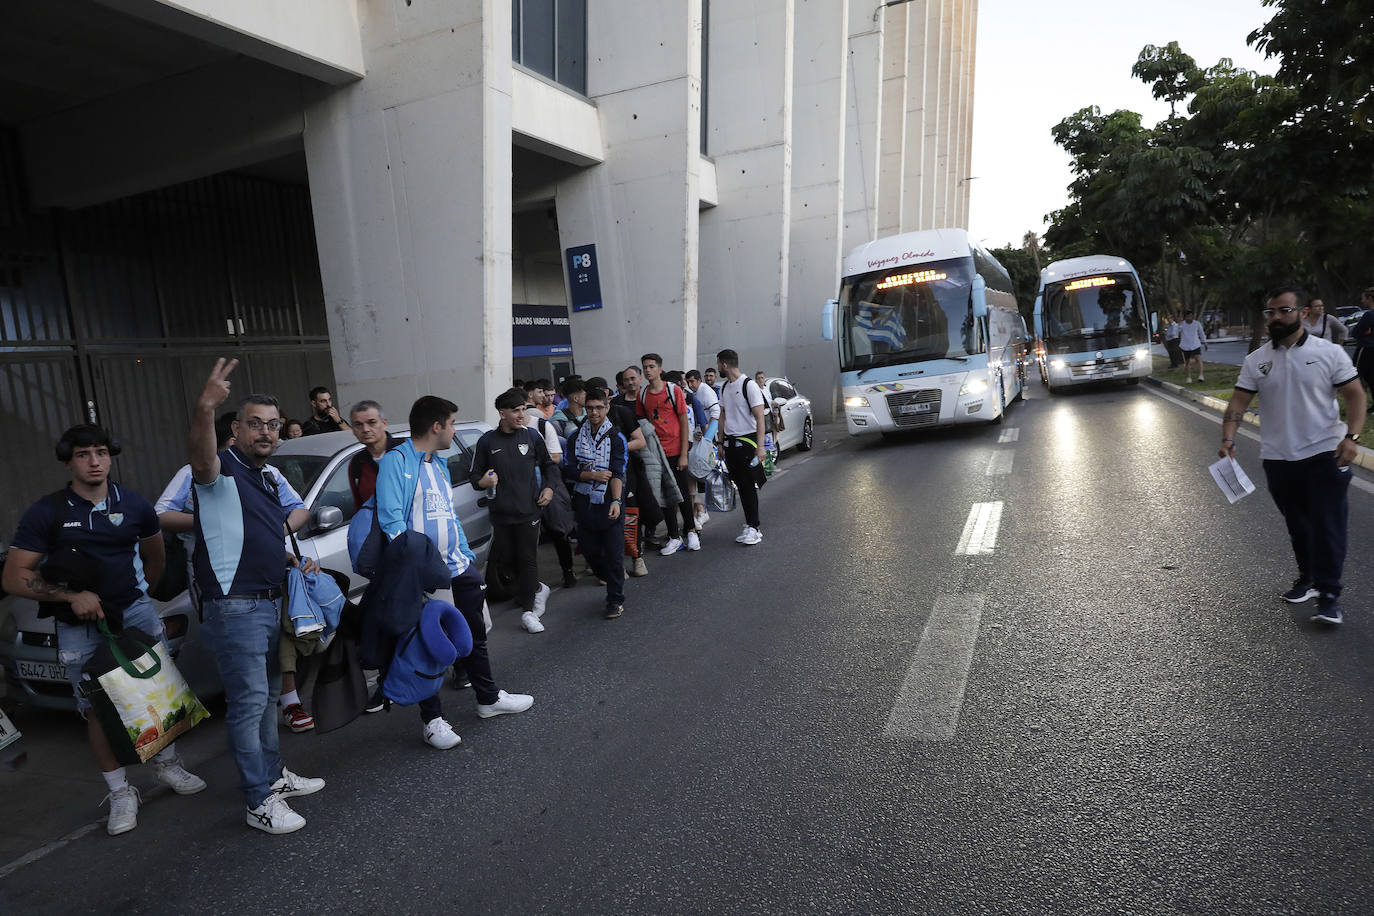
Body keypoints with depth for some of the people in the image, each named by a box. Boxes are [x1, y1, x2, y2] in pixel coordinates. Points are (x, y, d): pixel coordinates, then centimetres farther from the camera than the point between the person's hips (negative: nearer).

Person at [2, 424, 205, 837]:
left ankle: (167, 765, 26)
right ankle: (120, 793, 15)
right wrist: (72, 596, -19)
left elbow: (155, 554, 17)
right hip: (79, 627, -2)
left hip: (136, 612, 2)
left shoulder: (134, 505, 0)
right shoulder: (46, 513, -7)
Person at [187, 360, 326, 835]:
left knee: (268, 694, 20)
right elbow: (201, 459, -38)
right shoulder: (223, 469, -13)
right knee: (249, 701, -4)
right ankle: (260, 802, 7)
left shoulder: (270, 477, 13)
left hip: (270, 602, 9)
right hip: (233, 606, -9)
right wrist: (204, 410, -57)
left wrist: (292, 557, 10)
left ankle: (274, 774, 35)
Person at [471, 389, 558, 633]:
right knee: (508, 557, 8)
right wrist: (482, 482, -18)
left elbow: (548, 464, 16)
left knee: (527, 559, 0)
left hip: (528, 510, -1)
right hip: (500, 512, 1)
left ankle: (528, 611, 10)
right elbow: (475, 475, 4)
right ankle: (539, 589, 32)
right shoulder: (487, 441, 0)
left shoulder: (532, 435, 3)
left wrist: (548, 487, 2)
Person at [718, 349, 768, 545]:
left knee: (749, 486, -5)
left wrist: (760, 446, -20)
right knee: (741, 486, 8)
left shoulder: (749, 385, -11)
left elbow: (760, 417, -14)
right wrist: (721, 443, 17)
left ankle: (753, 527, 2)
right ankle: (753, 525, 16)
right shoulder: (724, 388, 13)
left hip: (747, 441, -7)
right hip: (730, 443, 7)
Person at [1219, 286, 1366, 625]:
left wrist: (1351, 437, -17)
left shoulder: (1329, 352, -3)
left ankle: (1329, 595, 3)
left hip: (1325, 455, -3)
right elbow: (1238, 402, -1)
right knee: (1297, 526, 15)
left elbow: (1355, 395, -4)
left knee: (1327, 526, -3)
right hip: (1278, 458, 3)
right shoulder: (1256, 361, 3)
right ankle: (1308, 578, 32)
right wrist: (1228, 439, -17)